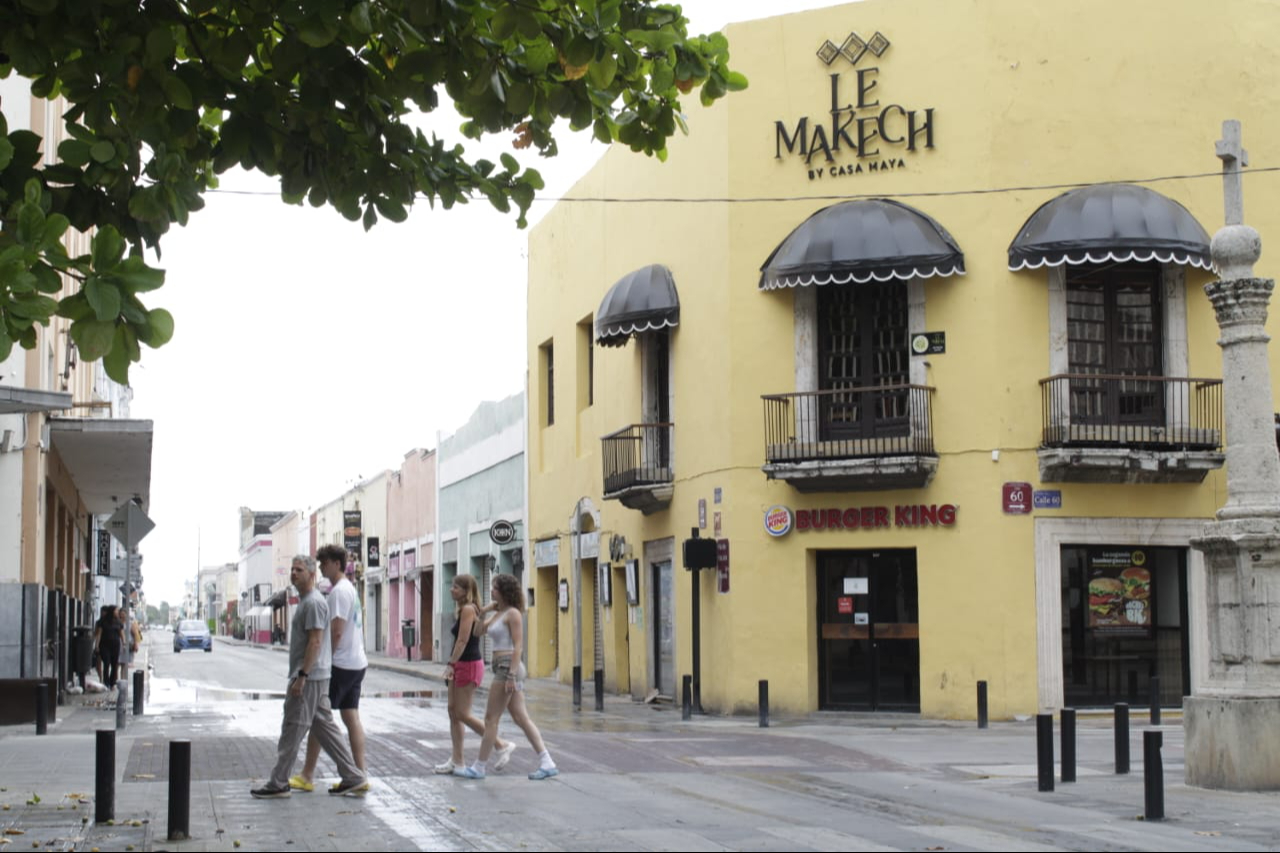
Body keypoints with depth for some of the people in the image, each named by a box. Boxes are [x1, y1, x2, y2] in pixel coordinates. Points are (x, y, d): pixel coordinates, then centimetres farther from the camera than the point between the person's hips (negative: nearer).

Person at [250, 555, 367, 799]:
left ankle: (278, 784, 2)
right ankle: (352, 777, 11)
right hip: (314, 677, 11)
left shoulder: (314, 602, -15)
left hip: (308, 677, -11)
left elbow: (315, 642, -21)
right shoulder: (305, 601, 19)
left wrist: (301, 676, -23)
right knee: (324, 727, 10)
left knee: (293, 729, -4)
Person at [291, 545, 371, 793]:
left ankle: (307, 777, 3)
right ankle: (360, 776, 6)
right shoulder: (350, 589, 17)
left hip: (341, 664, -10)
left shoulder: (339, 591, -15)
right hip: (357, 663, 10)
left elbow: (336, 632, -21)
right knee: (351, 717, 8)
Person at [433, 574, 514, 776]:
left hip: (469, 665, -10)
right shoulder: (464, 610, 15)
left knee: (462, 714, -6)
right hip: (461, 665, 10)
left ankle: (501, 746, 1)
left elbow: (462, 641, -21)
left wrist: (451, 665, -23)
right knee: (453, 712, 9)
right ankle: (457, 761, 12)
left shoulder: (468, 609, -15)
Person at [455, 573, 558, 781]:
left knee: (491, 718, -1)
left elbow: (518, 645, -17)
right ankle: (547, 764, 3)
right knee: (521, 718, 6)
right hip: (504, 669, 10)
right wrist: (483, 610, 13)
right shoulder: (498, 614, 17)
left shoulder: (513, 613, -11)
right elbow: (478, 630, 24)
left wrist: (511, 675, -22)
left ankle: (479, 768, 6)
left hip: (508, 668, -10)